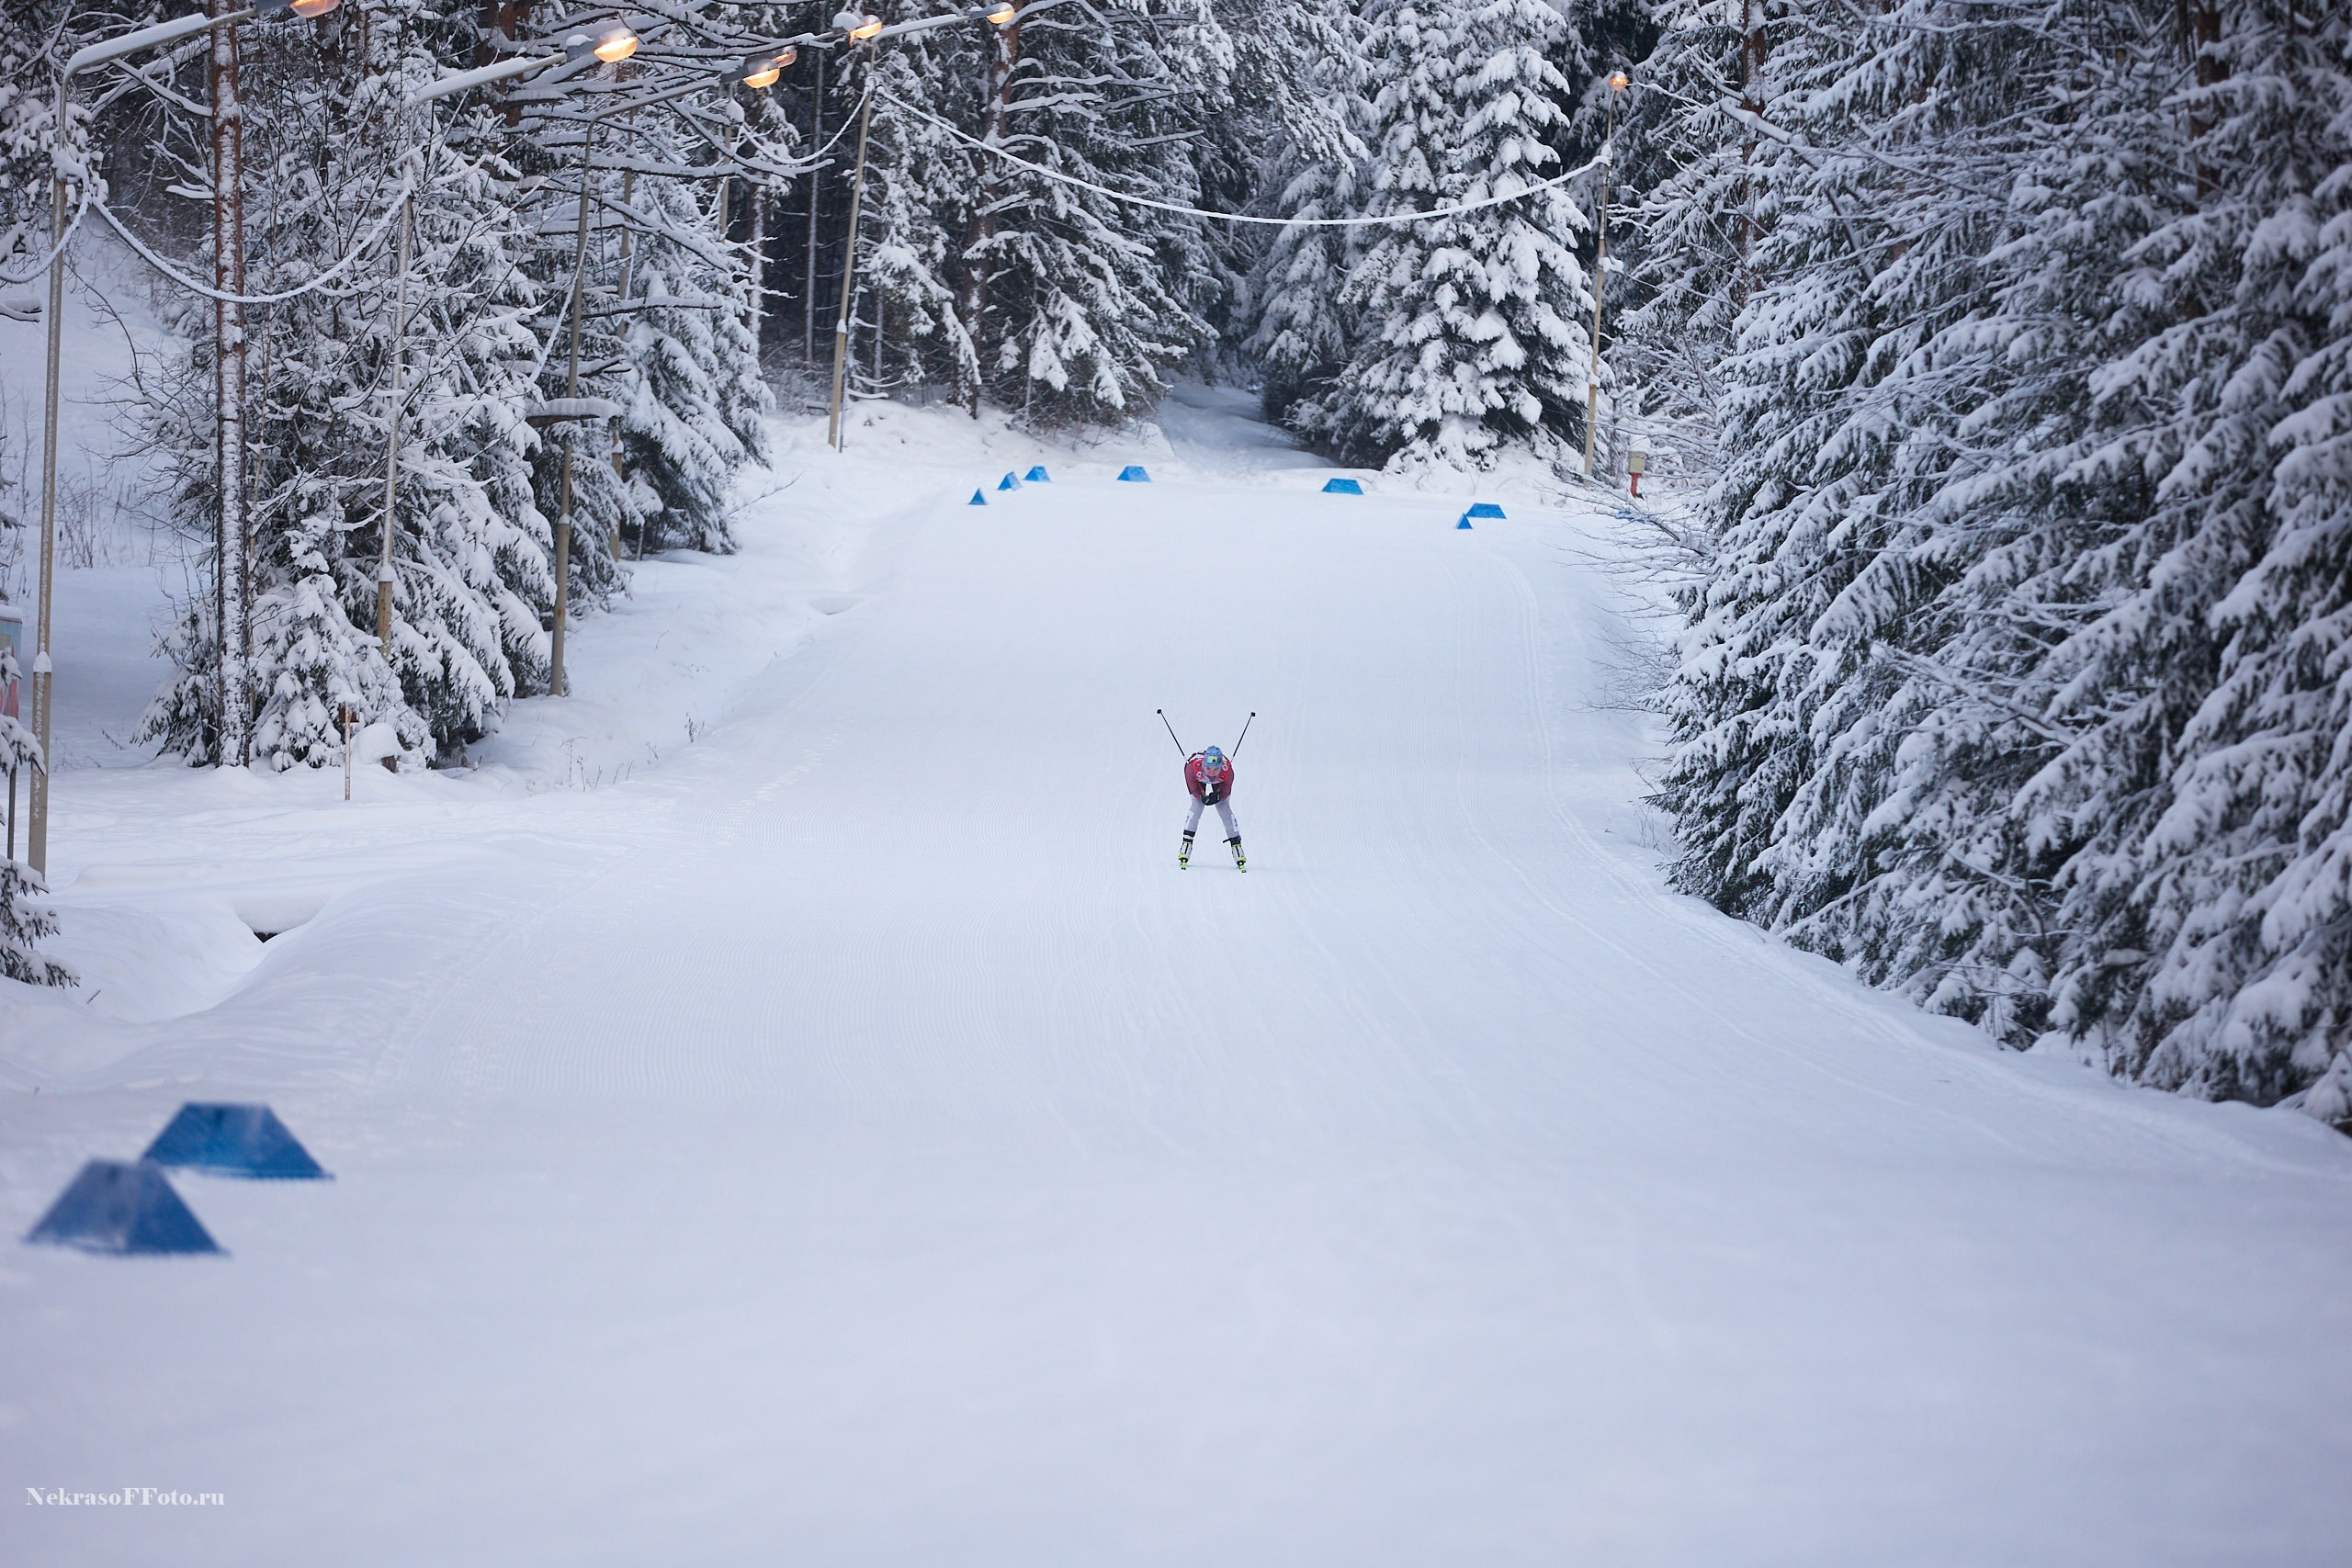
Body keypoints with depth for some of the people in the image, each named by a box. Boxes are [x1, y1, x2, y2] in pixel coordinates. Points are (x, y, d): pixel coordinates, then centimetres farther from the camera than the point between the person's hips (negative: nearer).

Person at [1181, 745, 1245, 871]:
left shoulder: (1227, 770, -41)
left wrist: (1217, 797, -40)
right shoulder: (1193, 767, -44)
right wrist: (1202, 797, -40)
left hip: (1220, 783, 0)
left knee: (1224, 808, -7)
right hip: (1198, 780, 0)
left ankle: (1236, 845, 1)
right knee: (1196, 806, -14)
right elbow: (1193, 789, -26)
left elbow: (1225, 792, -23)